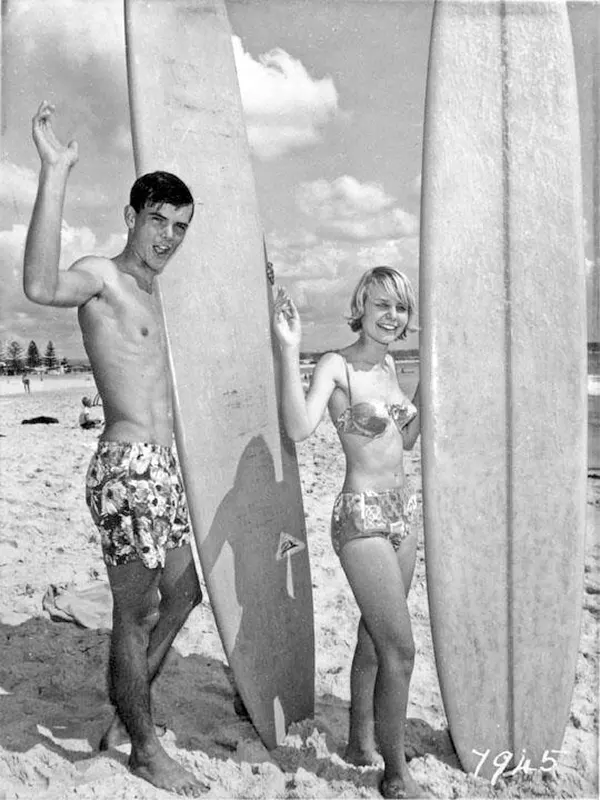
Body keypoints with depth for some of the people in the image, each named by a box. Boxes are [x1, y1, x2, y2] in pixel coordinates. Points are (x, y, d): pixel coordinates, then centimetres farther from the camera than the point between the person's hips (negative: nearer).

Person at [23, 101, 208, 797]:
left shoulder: (148, 289, 19)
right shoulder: (101, 275, -8)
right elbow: (40, 287, -32)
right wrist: (55, 174, -34)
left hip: (160, 465, 10)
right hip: (126, 465, -9)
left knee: (182, 593, 18)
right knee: (135, 611, 4)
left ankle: (124, 719, 35)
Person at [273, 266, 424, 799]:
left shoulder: (389, 363, 9)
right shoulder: (336, 366, -13)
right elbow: (299, 429, -30)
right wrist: (290, 350, -33)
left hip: (403, 510, 8)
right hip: (362, 516, -8)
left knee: (375, 635, 19)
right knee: (400, 650, -3)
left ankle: (361, 740, 39)